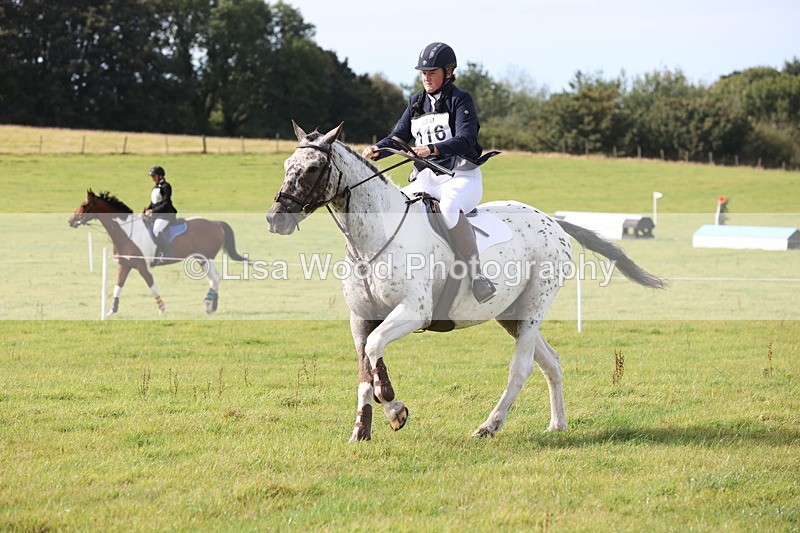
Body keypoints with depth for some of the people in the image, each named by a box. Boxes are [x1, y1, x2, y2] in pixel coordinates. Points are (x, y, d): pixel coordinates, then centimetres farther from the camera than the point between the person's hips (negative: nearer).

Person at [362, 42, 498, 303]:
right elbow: (399, 136, 11)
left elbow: (465, 140, -19)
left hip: (461, 176, -7)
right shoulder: (417, 103, 16)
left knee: (449, 206, -39)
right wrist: (377, 149, -12)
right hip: (425, 178, 7)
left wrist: (433, 149, -37)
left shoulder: (460, 100, -4)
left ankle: (476, 274, -42)